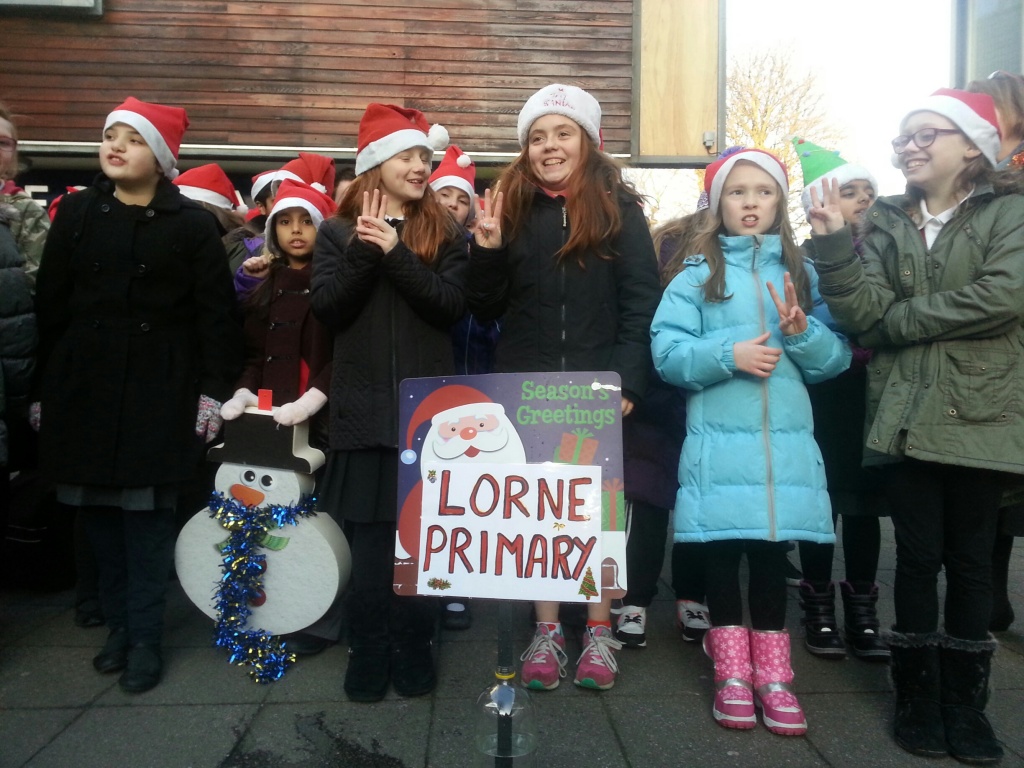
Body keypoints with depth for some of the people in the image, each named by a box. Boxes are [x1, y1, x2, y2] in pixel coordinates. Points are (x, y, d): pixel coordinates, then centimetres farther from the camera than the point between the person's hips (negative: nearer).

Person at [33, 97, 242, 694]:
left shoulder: (191, 223, -1)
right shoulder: (76, 213, 7)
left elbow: (216, 313, -2)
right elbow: (50, 304, 8)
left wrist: (214, 391, -7)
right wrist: (46, 387, 5)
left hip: (159, 389, -3)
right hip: (83, 385, 3)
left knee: (147, 511, 0)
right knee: (98, 509, 7)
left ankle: (145, 638, 11)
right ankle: (119, 623, 22)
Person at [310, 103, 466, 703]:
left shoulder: (444, 233, 8)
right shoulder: (339, 232, 8)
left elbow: (452, 306, -6)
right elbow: (328, 309, -3)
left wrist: (396, 253, -15)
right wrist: (365, 250, -13)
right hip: (365, 405, 0)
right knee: (369, 535, 3)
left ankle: (414, 648, 16)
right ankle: (370, 650, 16)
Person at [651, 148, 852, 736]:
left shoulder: (802, 273, 10)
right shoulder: (698, 274, 4)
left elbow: (838, 357, 6)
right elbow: (667, 352, -6)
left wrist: (803, 333, -12)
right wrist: (728, 354, -18)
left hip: (786, 438, 2)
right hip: (719, 439, -1)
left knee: (773, 552, 9)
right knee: (723, 551, 6)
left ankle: (773, 675, 23)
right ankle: (733, 674, 22)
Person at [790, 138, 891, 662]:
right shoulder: (805, 257, -3)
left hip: (869, 392, 4)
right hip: (823, 396, -4)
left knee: (864, 501, 9)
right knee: (821, 499, 4)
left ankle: (862, 611, 21)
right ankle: (818, 608, 19)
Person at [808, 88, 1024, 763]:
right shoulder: (886, 222, 8)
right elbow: (862, 313, -4)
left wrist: (898, 320, -11)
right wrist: (834, 243, -16)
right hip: (907, 416, 1)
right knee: (918, 557, 6)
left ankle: (966, 702, 22)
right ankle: (919, 697, 20)